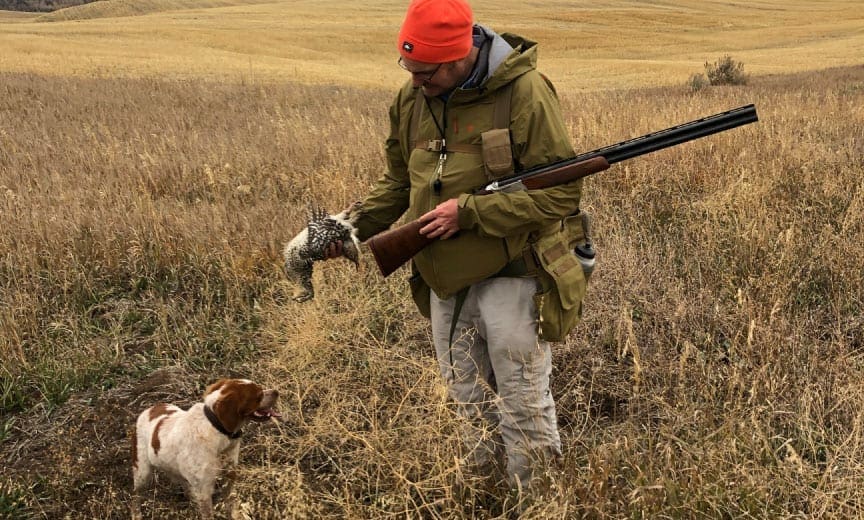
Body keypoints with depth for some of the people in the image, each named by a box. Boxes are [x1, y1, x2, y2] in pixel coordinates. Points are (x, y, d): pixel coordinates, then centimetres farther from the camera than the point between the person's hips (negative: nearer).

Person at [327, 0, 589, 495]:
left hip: (511, 273, -6)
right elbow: (398, 184, 14)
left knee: (523, 405, 5)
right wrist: (355, 226, -3)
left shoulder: (524, 91, -17)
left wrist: (468, 211, -21)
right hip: (446, 276, 6)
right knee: (471, 399, 19)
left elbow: (562, 193, -17)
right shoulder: (411, 99, 1)